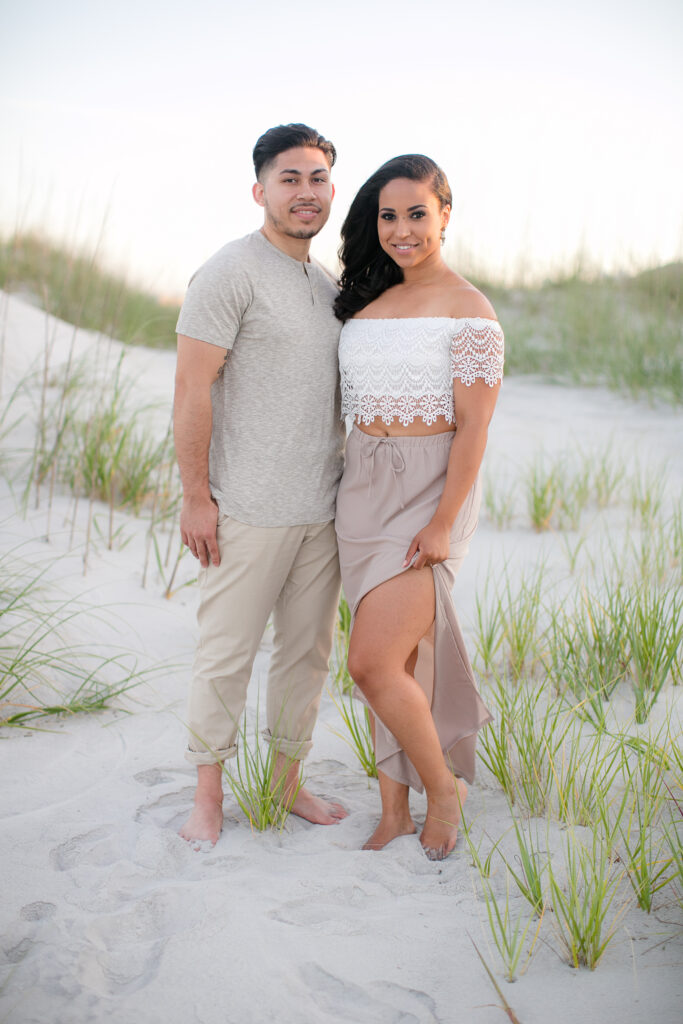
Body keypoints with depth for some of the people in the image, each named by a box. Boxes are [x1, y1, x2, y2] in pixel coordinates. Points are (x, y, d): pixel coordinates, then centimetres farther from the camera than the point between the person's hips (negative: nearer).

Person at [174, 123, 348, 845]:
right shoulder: (230, 272, -9)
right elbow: (192, 389, -13)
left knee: (308, 650, 13)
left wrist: (347, 484, 18)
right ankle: (208, 794, 19)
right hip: (248, 510, -7)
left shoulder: (326, 285, 15)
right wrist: (196, 495, -16)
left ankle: (288, 783, 28)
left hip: (323, 508, 7)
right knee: (226, 654, 3)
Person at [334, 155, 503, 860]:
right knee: (392, 659, 10)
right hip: (363, 487, 6)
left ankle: (443, 790, 12)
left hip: (428, 491, -6)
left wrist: (443, 523, -17)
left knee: (372, 663, -12)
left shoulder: (468, 310, -8)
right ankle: (394, 811, 23)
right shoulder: (368, 299, 12)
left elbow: (473, 427, -12)